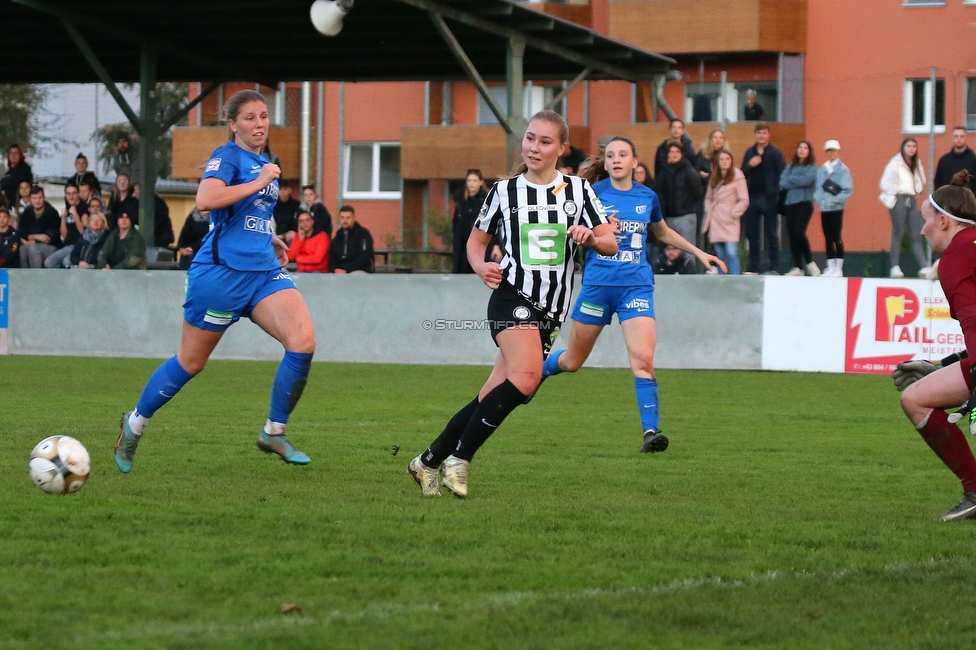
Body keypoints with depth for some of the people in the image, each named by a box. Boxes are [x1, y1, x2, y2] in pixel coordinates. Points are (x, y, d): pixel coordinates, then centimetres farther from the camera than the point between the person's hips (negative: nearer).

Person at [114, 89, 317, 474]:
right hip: (222, 270, -7)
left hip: (263, 270, 7)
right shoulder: (227, 157, -8)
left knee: (303, 342, -16)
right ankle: (135, 424, 28)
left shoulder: (264, 164, 17)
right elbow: (205, 200, -28)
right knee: (191, 363, 5)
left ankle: (274, 433, -3)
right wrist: (260, 182, -22)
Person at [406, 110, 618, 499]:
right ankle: (459, 458, -22)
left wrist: (591, 237, -17)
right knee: (526, 376, -29)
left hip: (550, 312, 3)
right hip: (513, 297, -3)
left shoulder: (578, 189, 7)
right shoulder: (504, 191, 4)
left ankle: (428, 463, 18)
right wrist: (482, 268, -5)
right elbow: (477, 240, 16)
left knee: (491, 400, 2)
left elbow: (611, 244, 6)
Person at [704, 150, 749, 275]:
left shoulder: (737, 177, -4)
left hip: (729, 222, -6)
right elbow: (708, 197, 22)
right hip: (716, 221, 6)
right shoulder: (714, 178, 15)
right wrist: (709, 211, 9)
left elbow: (744, 201, -6)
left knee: (731, 253, -15)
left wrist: (733, 213, -9)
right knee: (720, 255, 7)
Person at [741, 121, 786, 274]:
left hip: (769, 198, -5)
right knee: (752, 234, 7)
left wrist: (776, 193, -16)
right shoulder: (750, 152, 12)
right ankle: (753, 267, 12)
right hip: (752, 197, 5)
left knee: (771, 235, 0)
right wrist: (749, 165, -8)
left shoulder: (775, 153, -3)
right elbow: (743, 174, 12)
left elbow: (783, 175, -6)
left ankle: (773, 267, 3)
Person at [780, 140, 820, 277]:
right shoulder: (790, 167, 16)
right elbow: (782, 183, 3)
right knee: (792, 235, 0)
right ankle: (798, 267, 5)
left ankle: (810, 263, -3)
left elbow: (806, 180, -13)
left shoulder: (812, 167, 4)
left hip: (805, 203, -5)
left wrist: (791, 179, 0)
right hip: (790, 203, 5)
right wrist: (798, 182, -8)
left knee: (798, 232, -18)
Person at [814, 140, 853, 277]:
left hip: (836, 208, -5)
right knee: (828, 239, 7)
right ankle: (830, 267, 11)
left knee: (836, 238, -6)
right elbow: (816, 187, 17)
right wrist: (818, 198, -2)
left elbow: (848, 190, -9)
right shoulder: (821, 170, 13)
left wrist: (835, 200, -18)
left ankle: (839, 268, -2)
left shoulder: (843, 170, -3)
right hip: (824, 209, 5)